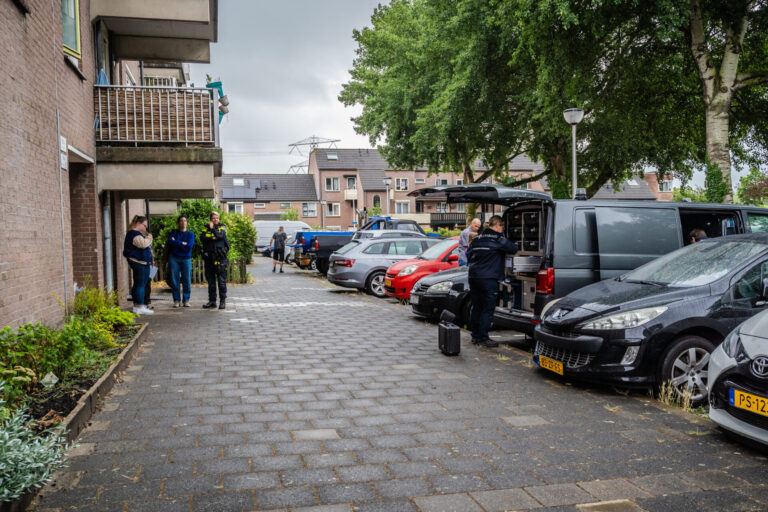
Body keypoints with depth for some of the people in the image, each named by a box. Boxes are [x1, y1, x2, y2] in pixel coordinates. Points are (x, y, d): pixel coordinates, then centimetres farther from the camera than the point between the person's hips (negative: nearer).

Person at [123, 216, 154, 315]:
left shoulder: (138, 233, 22)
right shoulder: (133, 234, -13)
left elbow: (143, 246, 25)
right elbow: (143, 244, -25)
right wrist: (149, 238, -8)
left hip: (143, 262, 11)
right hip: (138, 262, -11)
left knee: (137, 285, 13)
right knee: (140, 284, -11)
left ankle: (136, 306, 19)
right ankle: (140, 307, -11)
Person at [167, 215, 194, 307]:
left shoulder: (190, 234, 9)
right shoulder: (174, 232, 12)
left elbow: (189, 246, -7)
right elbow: (170, 242, -6)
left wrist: (176, 243, -3)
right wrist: (182, 243, -8)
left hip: (186, 259, -1)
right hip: (174, 258, 1)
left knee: (187, 280, -4)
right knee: (174, 280, -2)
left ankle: (186, 300, 5)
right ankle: (176, 300, 6)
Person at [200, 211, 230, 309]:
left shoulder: (222, 228, 8)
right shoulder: (206, 228, 14)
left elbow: (220, 236, -12)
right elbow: (202, 237, -3)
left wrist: (212, 228, -1)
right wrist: (212, 238, -11)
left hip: (220, 257, -3)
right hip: (209, 257, 3)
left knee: (221, 280, -5)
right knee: (210, 280, 7)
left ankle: (223, 300, 0)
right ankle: (212, 300, 14)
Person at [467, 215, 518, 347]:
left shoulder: (477, 238, 15)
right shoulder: (497, 239, -8)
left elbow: (469, 255, 21)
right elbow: (513, 249, -10)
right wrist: (515, 246, 11)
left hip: (473, 276, 8)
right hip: (488, 278, -7)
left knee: (476, 307, 14)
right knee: (488, 309, -2)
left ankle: (475, 336, 20)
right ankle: (483, 338, -1)